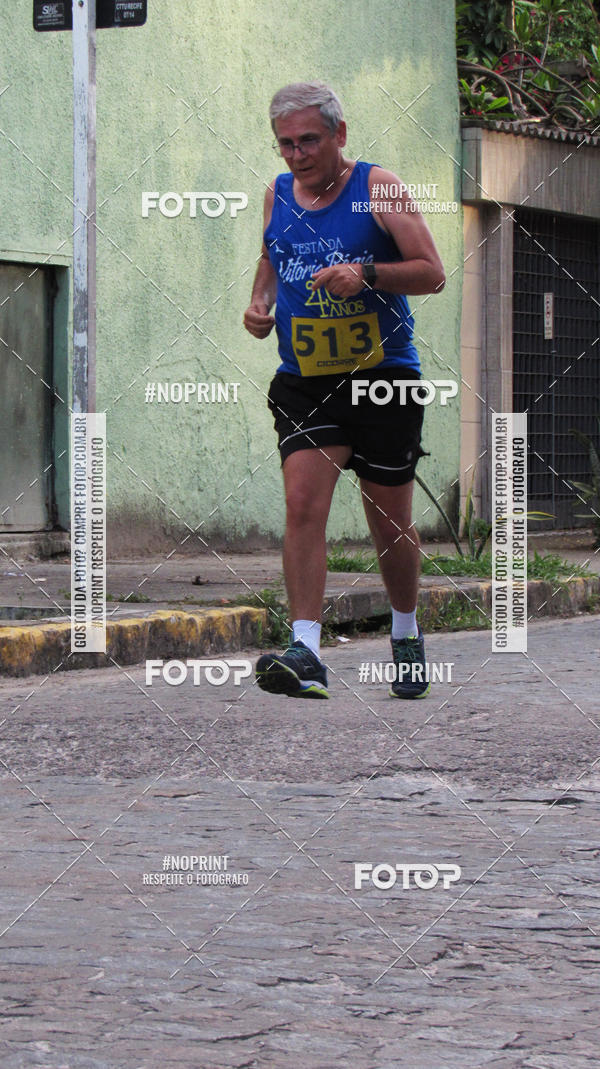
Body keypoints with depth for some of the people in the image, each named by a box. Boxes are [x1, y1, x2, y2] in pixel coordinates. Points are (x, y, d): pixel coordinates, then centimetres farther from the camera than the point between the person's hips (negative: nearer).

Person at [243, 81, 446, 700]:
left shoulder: (378, 188, -5)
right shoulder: (278, 194, 7)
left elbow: (432, 273, -7)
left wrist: (366, 272, -23)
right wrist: (260, 302, 5)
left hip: (383, 377, -2)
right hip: (303, 383, 2)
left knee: (390, 522, 6)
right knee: (302, 504, -17)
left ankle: (406, 634, 31)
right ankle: (305, 654, -23)